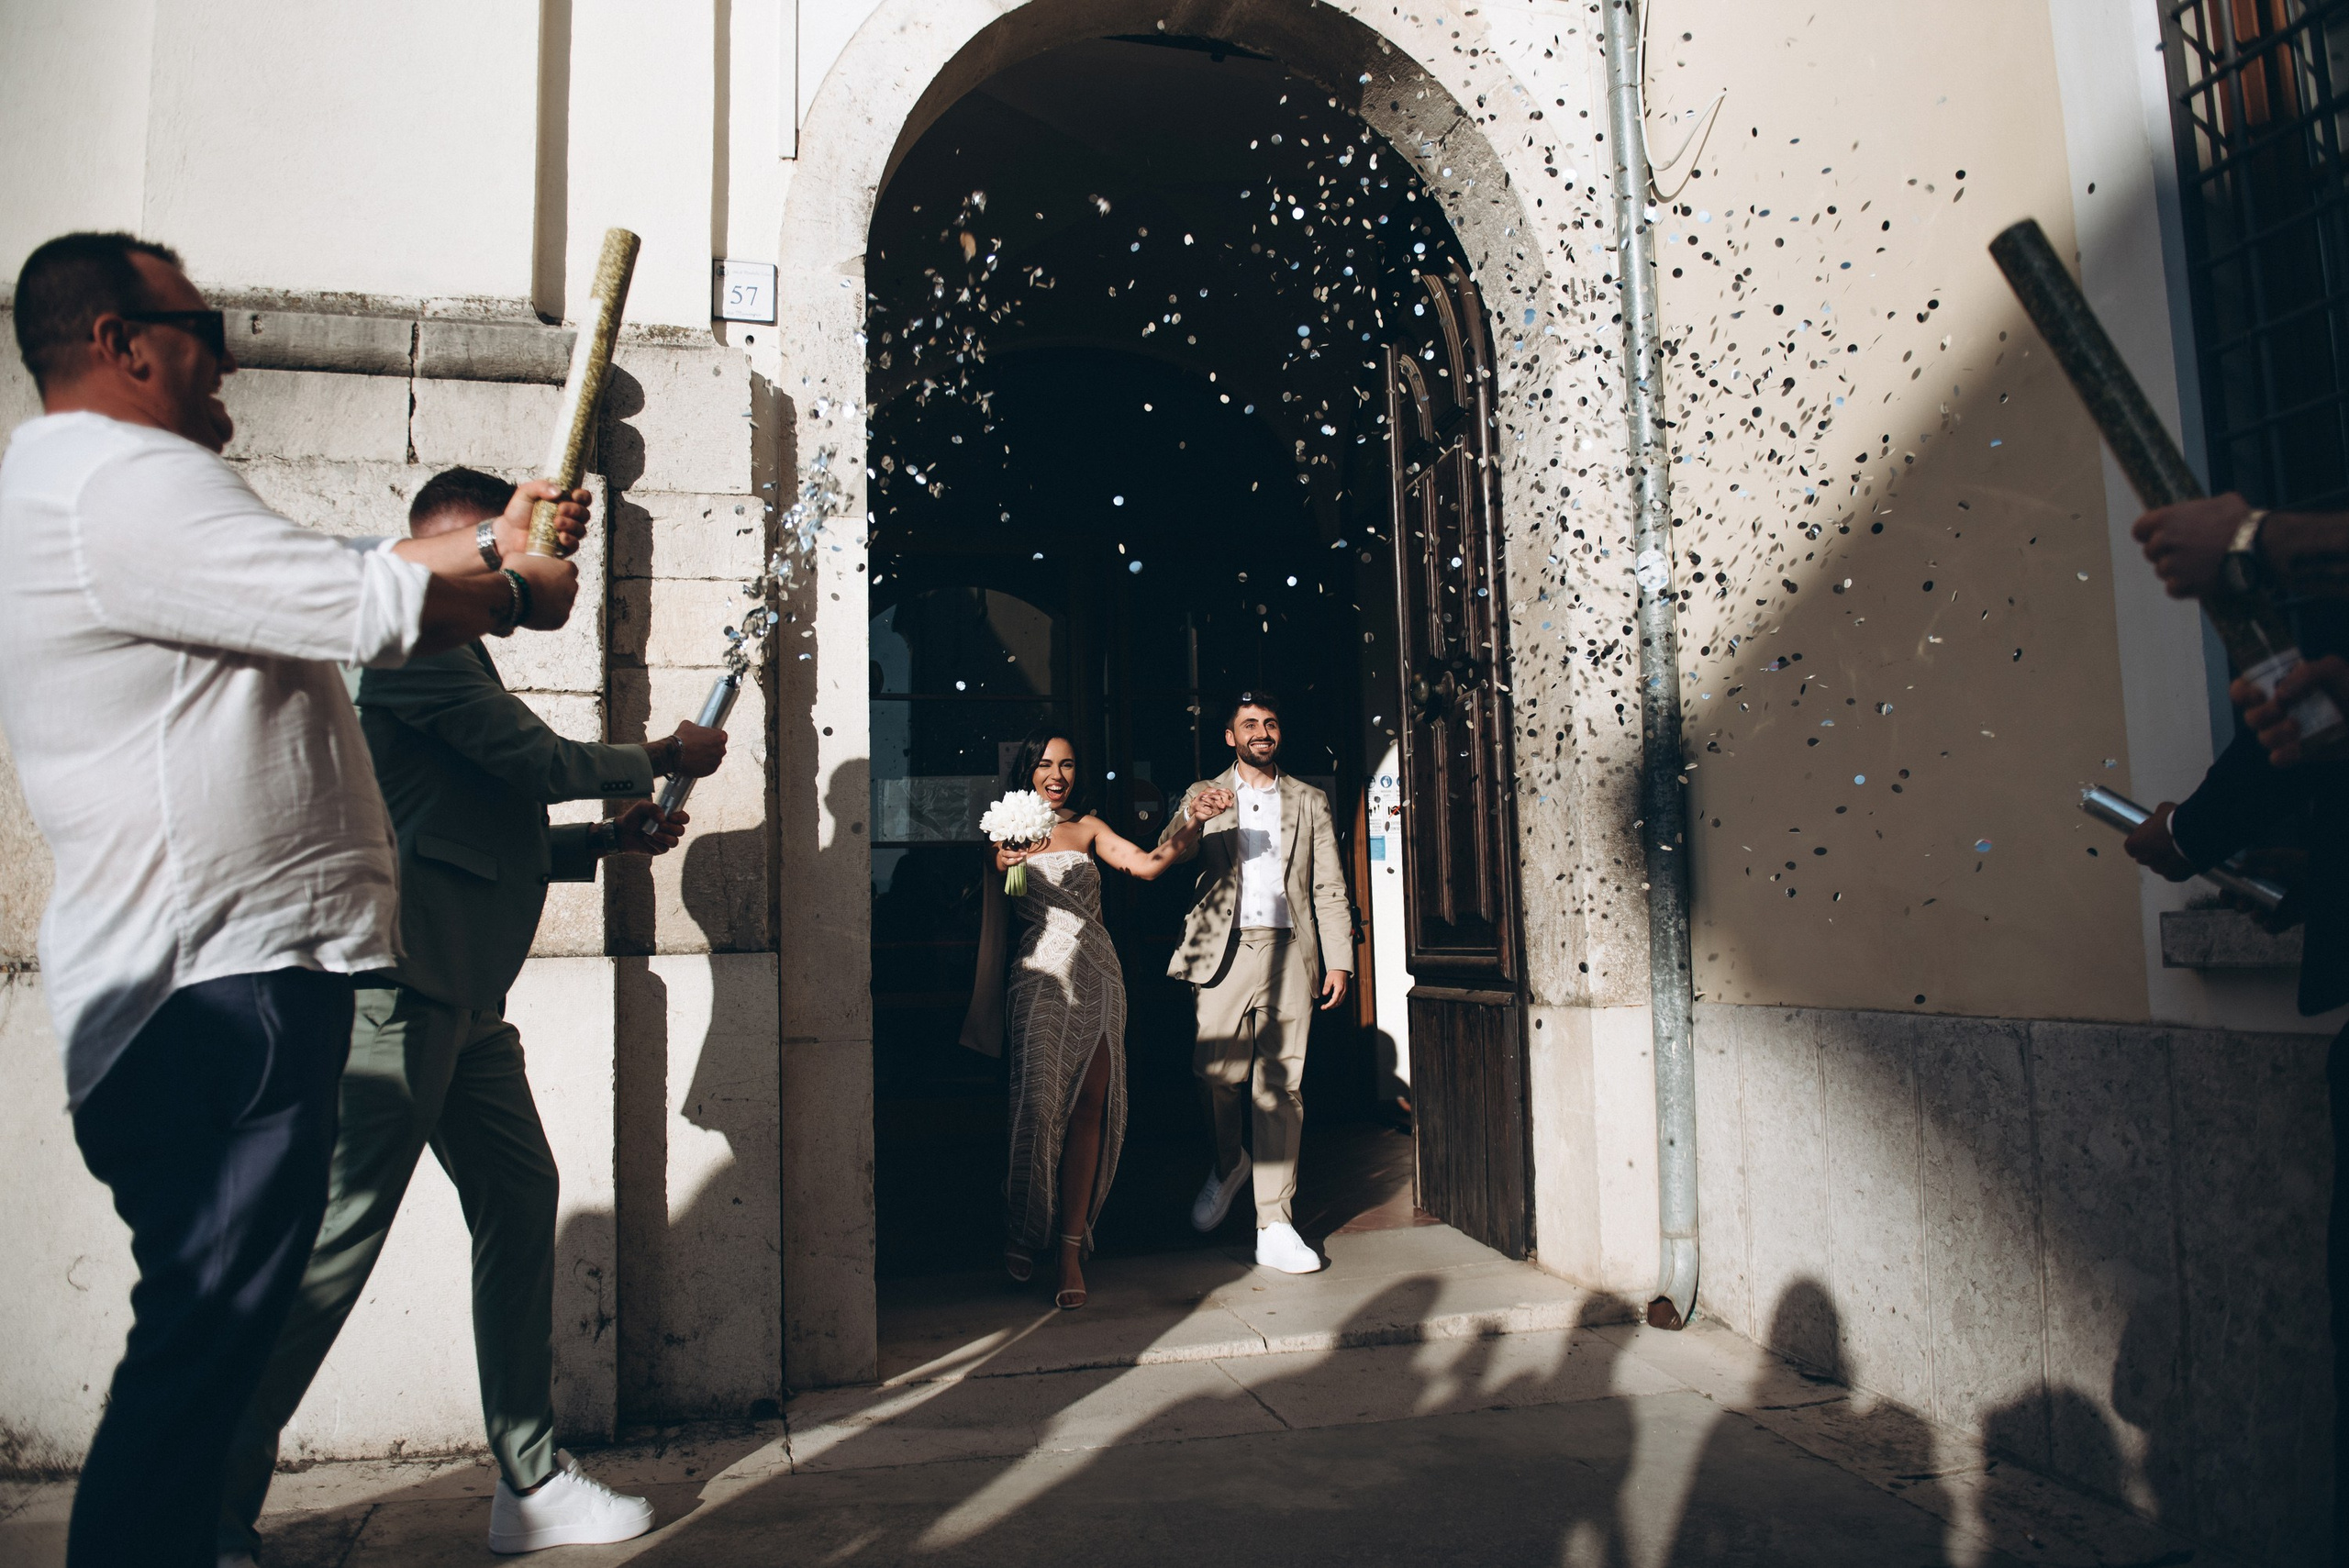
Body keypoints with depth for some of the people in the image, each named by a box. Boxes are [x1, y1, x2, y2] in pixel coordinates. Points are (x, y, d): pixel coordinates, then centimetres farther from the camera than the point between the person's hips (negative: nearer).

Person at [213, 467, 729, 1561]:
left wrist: (610, 839, 16)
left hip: (463, 997, 11)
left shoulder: (447, 654, 26)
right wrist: (662, 760, 5)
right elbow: (538, 762, -11)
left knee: (519, 1201, 9)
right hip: (401, 985, -11)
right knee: (337, 1240, -8)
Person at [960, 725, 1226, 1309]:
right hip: (1041, 976, -3)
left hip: (1097, 975, 3)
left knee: (1091, 1106, -4)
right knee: (1040, 1104, -9)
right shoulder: (1010, 833, 7)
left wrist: (1193, 822, -10)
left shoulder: (1088, 829, 15)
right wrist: (1001, 867, -24)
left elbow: (1147, 865, 3)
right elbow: (995, 907, -4)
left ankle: (1072, 1251, 2)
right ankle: (1022, 1237, 13)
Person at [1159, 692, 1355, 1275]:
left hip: (1289, 952, 1)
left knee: (1282, 1087, -2)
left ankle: (1273, 1224, 4)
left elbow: (1330, 888, 12)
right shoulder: (1204, 796, 15)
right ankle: (1228, 1163, 27)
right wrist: (1192, 819, -18)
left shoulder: (1310, 801, 16)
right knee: (1218, 1077, -5)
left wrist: (1339, 960, 3)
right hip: (1224, 951, 0)